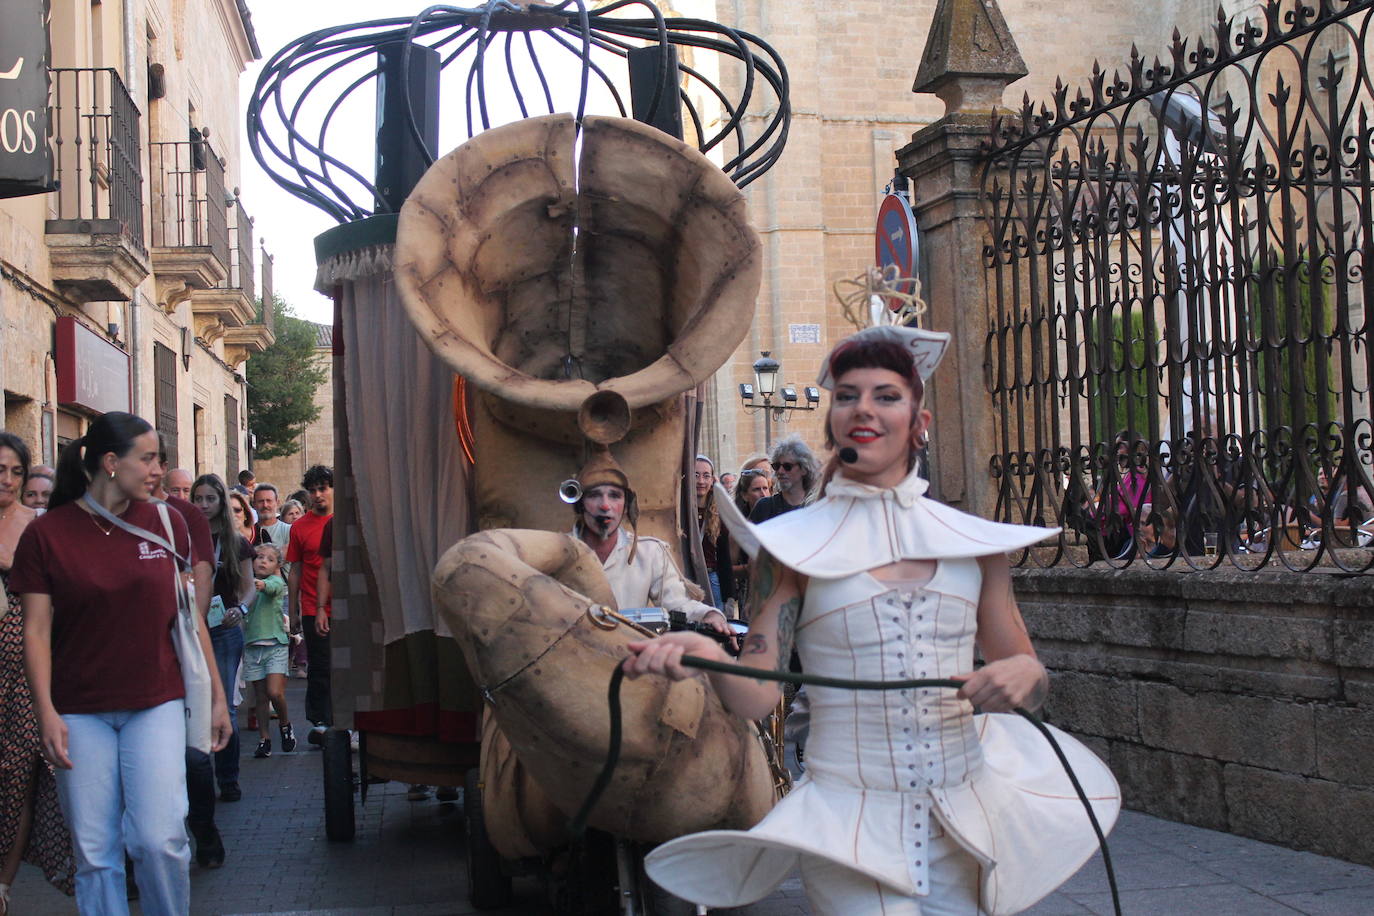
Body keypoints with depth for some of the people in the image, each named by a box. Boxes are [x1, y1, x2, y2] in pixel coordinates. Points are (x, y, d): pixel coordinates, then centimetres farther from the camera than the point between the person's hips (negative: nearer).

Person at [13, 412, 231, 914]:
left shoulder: (165, 524, 4)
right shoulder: (46, 534, -2)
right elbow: (36, 631, -3)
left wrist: (216, 698, 9)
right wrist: (46, 713, -12)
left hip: (155, 705, 1)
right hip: (80, 713, -1)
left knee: (159, 839, -9)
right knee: (94, 850, 2)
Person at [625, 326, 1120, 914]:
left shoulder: (974, 543, 5)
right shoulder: (793, 545, -2)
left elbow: (1029, 680, 10)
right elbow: (756, 694, -10)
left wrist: (1023, 675, -14)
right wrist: (708, 656, -31)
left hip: (963, 826, 3)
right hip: (851, 821, -3)